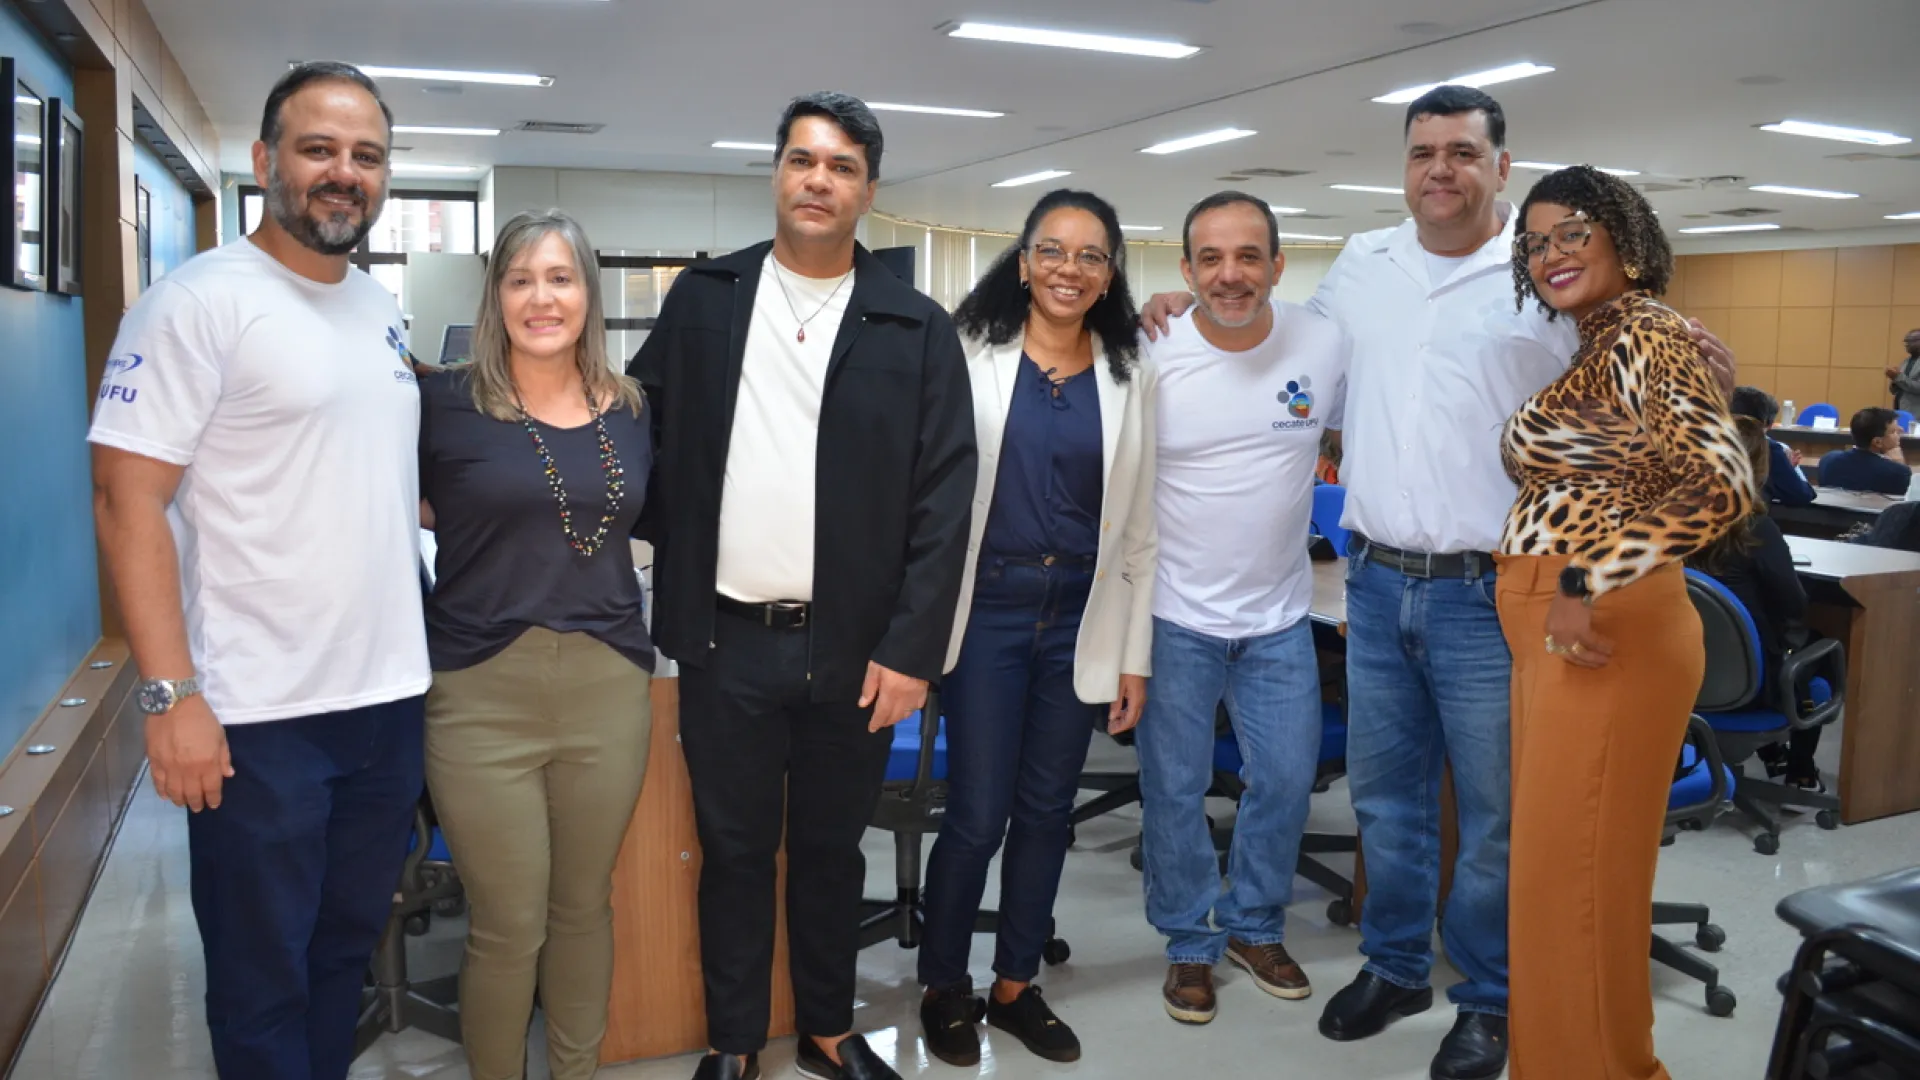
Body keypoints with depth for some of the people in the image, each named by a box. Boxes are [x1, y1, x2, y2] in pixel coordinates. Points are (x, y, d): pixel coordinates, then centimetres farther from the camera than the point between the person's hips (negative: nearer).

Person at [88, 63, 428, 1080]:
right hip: (258, 718, -6)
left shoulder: (385, 309, 12)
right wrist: (171, 693, -19)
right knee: (263, 981, 9)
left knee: (346, 952, 20)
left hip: (392, 698, 7)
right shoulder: (199, 302, -11)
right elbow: (128, 499, -15)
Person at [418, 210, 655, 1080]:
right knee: (507, 927, 5)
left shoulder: (631, 410, 7)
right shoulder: (445, 403, -5)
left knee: (585, 906, 17)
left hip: (609, 686, 4)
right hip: (483, 691, -3)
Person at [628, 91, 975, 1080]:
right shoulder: (703, 299, 4)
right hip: (726, 639, 1)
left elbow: (942, 500, -6)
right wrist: (672, 549, 1)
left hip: (853, 646, 0)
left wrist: (911, 648, -10)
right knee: (734, 850, 14)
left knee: (831, 849, 16)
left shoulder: (917, 331, -2)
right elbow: (641, 428, 11)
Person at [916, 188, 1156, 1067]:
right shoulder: (971, 357, -3)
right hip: (987, 611, -3)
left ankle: (1015, 986, 30)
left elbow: (1138, 528, 7)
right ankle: (943, 987, 24)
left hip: (1081, 621, 3)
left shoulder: (1130, 378, 5)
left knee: (1046, 812, 12)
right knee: (976, 814, 0)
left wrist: (1134, 656, 5)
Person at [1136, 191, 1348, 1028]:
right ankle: (1190, 942, 29)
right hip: (1175, 616, -2)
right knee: (1175, 790, 8)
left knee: (1286, 783, 12)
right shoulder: (1149, 354, -12)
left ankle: (1255, 926, 35)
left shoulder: (1325, 345, -6)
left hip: (1280, 619, 2)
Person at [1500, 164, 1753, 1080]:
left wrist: (1587, 584, -24)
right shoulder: (1595, 350, 17)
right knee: (1557, 864, 17)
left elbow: (1726, 484, -24)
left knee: (1572, 874, -1)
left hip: (1601, 633, -10)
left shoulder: (1646, 335, -12)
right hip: (1552, 634, 10)